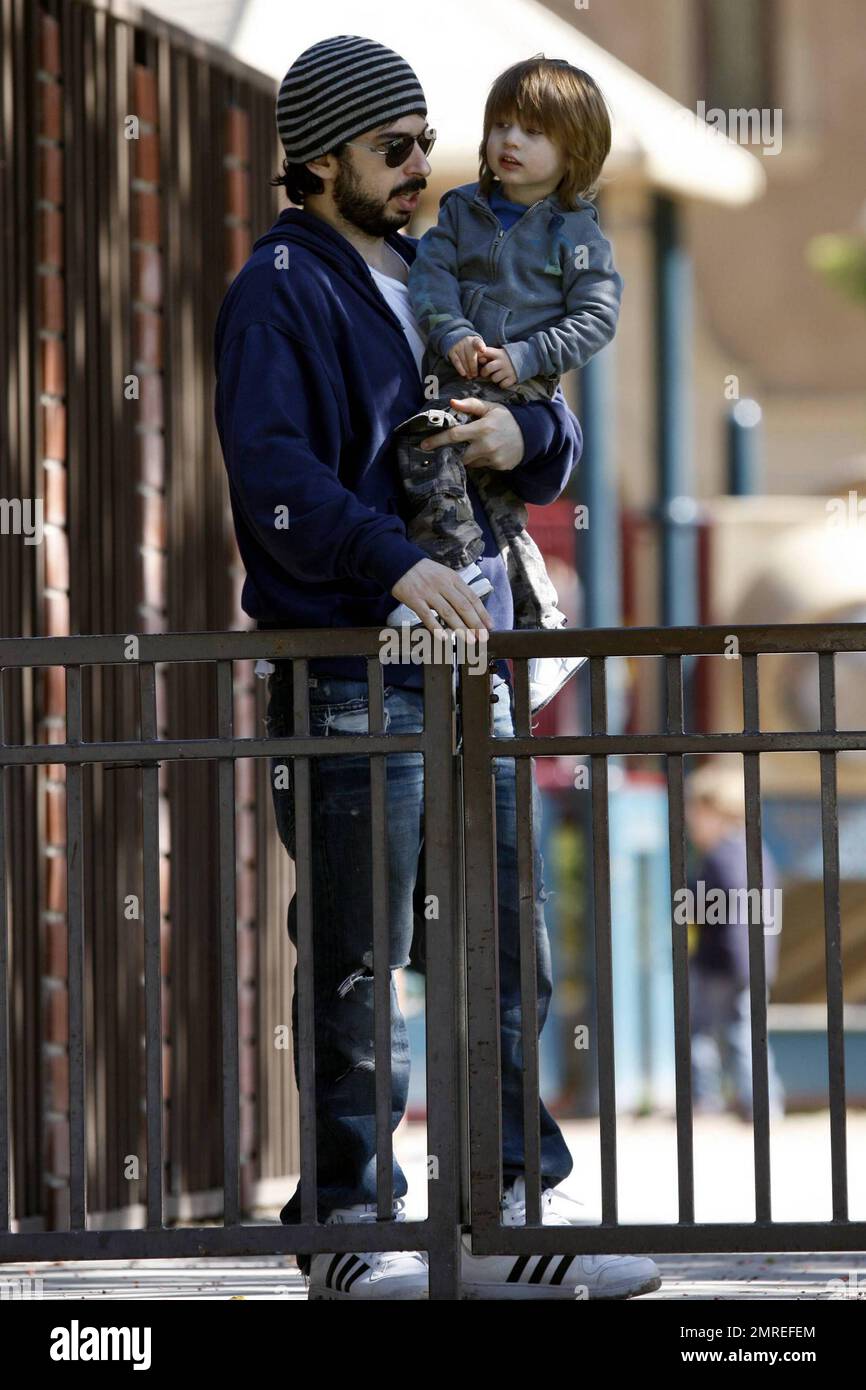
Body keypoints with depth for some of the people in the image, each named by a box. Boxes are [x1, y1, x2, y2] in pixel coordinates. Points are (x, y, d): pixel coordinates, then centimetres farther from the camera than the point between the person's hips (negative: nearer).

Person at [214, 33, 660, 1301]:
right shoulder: (279, 293, -6)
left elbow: (560, 445, 20)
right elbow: (273, 471, -21)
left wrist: (525, 434, -4)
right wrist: (394, 564, -33)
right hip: (350, 678, -8)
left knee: (504, 960, 9)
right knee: (355, 973, -4)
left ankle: (502, 1220, 16)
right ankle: (347, 1233, 3)